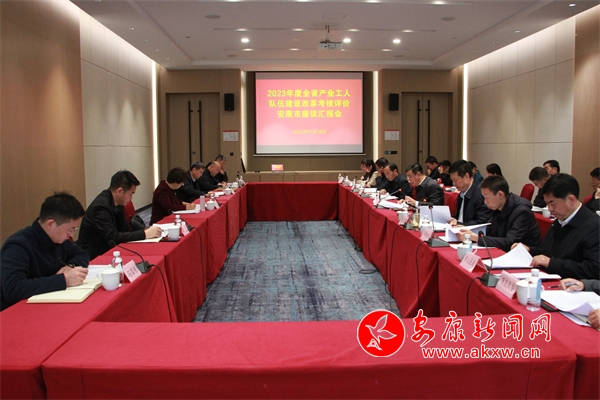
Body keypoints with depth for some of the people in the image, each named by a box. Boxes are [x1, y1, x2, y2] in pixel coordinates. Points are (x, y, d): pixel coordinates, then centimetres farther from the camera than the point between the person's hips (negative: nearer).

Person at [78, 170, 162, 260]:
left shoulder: (118, 203, 2)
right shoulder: (101, 206, -21)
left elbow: (125, 228, 10)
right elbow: (113, 237, -25)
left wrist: (146, 230, -7)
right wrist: (144, 234, -24)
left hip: (107, 250, 8)